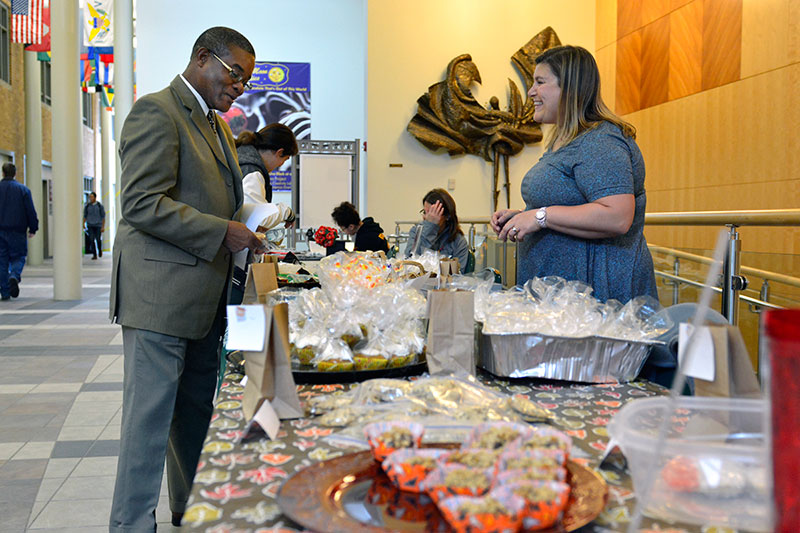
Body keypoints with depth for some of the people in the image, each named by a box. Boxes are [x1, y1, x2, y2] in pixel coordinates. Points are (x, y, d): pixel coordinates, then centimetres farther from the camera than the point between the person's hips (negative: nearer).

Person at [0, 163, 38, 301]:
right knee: (18, 257, 10)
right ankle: (14, 276, -21)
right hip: (17, 231, -1)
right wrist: (33, 228, 7)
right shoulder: (23, 189, -1)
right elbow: (31, 211, -2)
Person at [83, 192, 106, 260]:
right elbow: (85, 216, 9)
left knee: (98, 239, -3)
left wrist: (103, 227, -8)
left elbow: (103, 217, -1)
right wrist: (83, 225, -6)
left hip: (98, 225, -1)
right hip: (90, 226, 1)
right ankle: (94, 255, -4)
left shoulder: (100, 206, -1)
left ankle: (100, 250, 28)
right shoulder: (87, 206, 5)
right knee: (92, 240, -8)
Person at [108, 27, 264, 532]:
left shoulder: (217, 125, 20)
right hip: (161, 296, -9)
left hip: (205, 296, 9)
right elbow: (142, 204, -19)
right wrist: (221, 233, -20)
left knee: (195, 413, 17)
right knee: (150, 417, -1)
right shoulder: (157, 111, -10)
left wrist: (242, 233, 10)